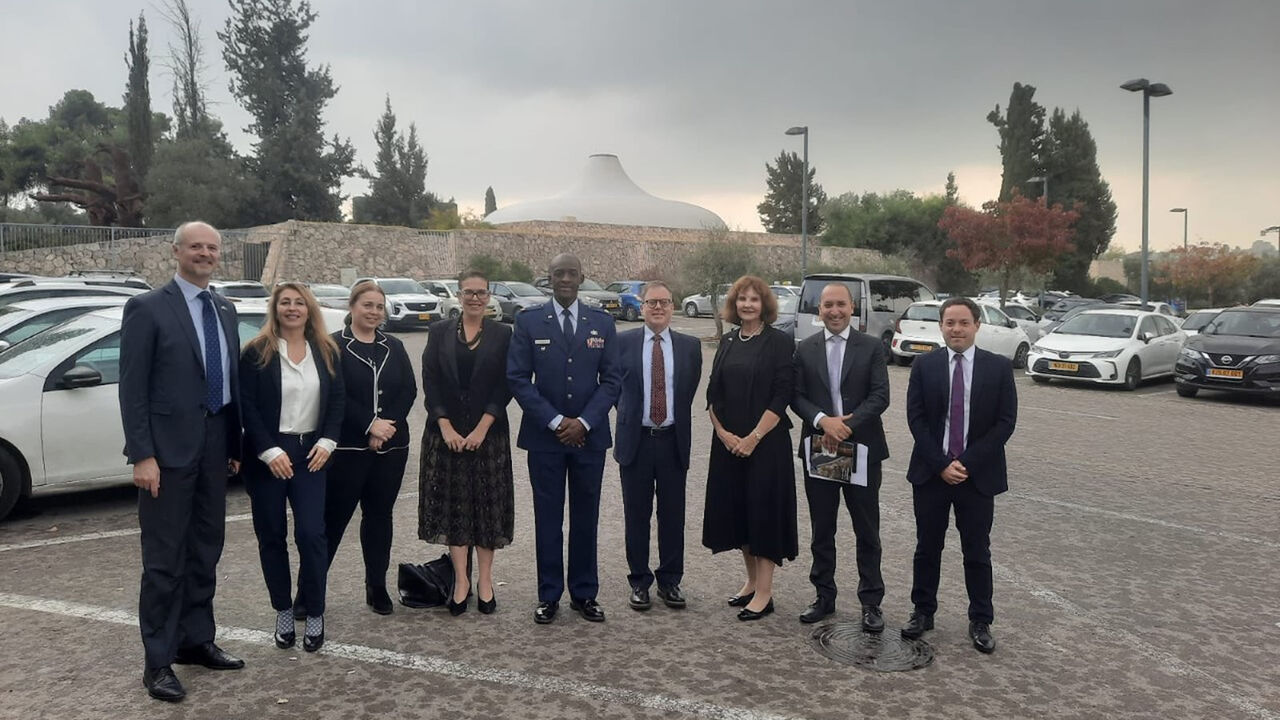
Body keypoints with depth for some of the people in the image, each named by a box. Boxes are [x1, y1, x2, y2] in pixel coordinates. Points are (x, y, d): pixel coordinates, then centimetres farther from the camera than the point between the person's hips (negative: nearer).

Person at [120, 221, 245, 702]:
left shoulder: (225, 310, 12)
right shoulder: (147, 308, -7)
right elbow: (132, 388, -11)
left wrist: (236, 445, 11)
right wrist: (142, 455, -16)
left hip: (215, 446, 6)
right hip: (169, 448, -6)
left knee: (205, 551, 15)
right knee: (165, 558, 1)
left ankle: (196, 641, 29)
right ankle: (158, 661, 13)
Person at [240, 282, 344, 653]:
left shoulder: (325, 351, 7)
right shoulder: (256, 352, -3)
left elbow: (338, 399, 8)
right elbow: (247, 406, -7)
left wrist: (327, 441, -4)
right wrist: (269, 451, -14)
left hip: (311, 453, 2)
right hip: (268, 456, -1)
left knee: (312, 533, -6)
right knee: (272, 536, 6)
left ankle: (315, 613, 7)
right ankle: (283, 611, 20)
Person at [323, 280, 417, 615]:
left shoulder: (394, 347, 11)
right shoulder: (334, 346, -2)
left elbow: (409, 390, 4)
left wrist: (388, 425, -10)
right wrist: (370, 424, -17)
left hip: (391, 446, 4)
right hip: (347, 447, -4)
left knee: (379, 515, 11)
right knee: (333, 517, -2)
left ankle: (377, 587, 21)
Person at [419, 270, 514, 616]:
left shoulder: (502, 335, 2)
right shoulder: (439, 332, 6)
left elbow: (505, 386, -3)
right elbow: (430, 381, 1)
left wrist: (482, 429, -11)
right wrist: (446, 427, -9)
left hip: (488, 432, -1)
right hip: (446, 432, 1)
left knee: (488, 504, 3)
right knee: (452, 504, 2)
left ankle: (484, 580, 13)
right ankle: (461, 579, 10)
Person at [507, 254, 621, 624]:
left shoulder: (602, 322, 5)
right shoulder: (528, 321, 1)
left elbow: (611, 380, 2)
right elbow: (518, 378, -4)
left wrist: (584, 422, -10)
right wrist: (555, 422, -11)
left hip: (589, 435, 1)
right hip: (545, 436, -1)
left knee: (586, 518, 9)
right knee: (548, 518, 6)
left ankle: (584, 593, 20)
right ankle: (549, 595, 16)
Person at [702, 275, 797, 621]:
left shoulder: (780, 342, -6)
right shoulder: (727, 342, 10)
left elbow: (781, 397, -11)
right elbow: (713, 393, 8)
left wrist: (753, 437, -15)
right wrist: (724, 433, -5)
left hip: (766, 443, -5)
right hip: (728, 443, 5)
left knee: (764, 511, -1)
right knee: (737, 510, 11)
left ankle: (764, 593, 9)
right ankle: (751, 582, 27)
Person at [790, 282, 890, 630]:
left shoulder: (872, 348, 0)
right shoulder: (805, 349, 5)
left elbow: (880, 396, -8)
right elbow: (797, 396, 0)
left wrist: (846, 424, -19)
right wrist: (823, 420, -17)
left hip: (862, 450, -2)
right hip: (818, 449, 2)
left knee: (867, 531, 6)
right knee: (822, 530, 12)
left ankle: (871, 601, 17)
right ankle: (824, 596, 25)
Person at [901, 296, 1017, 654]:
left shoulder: (999, 368, -1)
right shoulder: (924, 365, 1)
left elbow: (1005, 422, -5)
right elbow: (916, 419, -2)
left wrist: (966, 463, -12)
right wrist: (941, 464, -11)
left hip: (978, 475, -1)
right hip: (930, 473, 1)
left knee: (977, 552, 8)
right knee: (927, 547, 11)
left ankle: (980, 621, 21)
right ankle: (923, 612, 25)